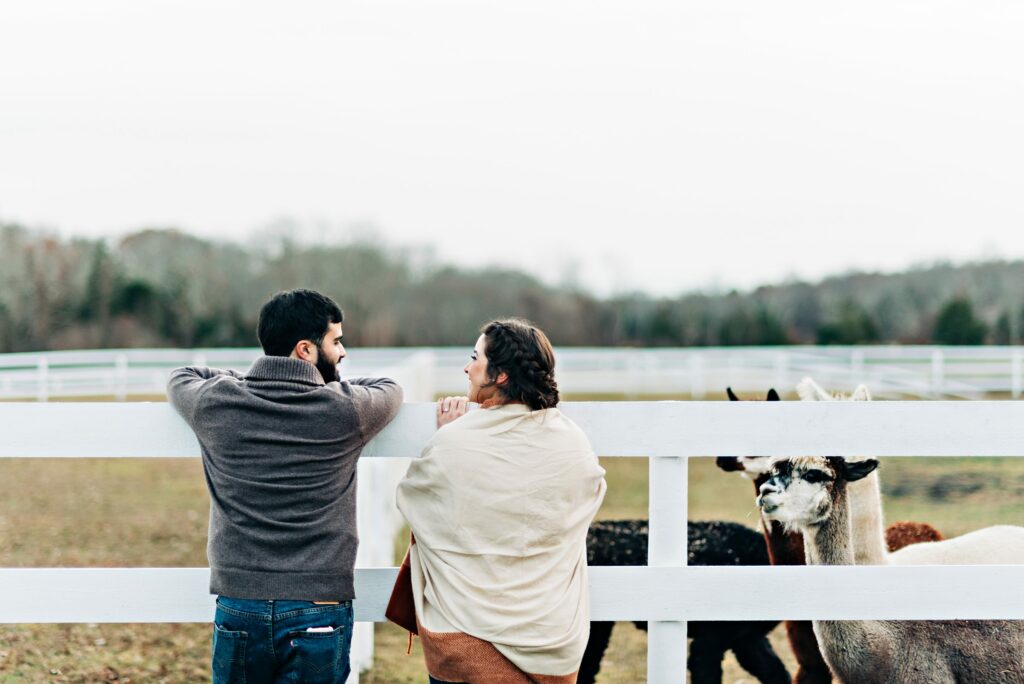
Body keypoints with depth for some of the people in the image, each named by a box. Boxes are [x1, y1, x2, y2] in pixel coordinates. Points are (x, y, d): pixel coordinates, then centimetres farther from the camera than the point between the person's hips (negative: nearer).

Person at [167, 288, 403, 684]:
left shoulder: (216, 403, -3)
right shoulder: (344, 410, -8)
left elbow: (179, 379, 22)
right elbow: (391, 390, 16)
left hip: (238, 610, 2)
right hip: (318, 613, -2)